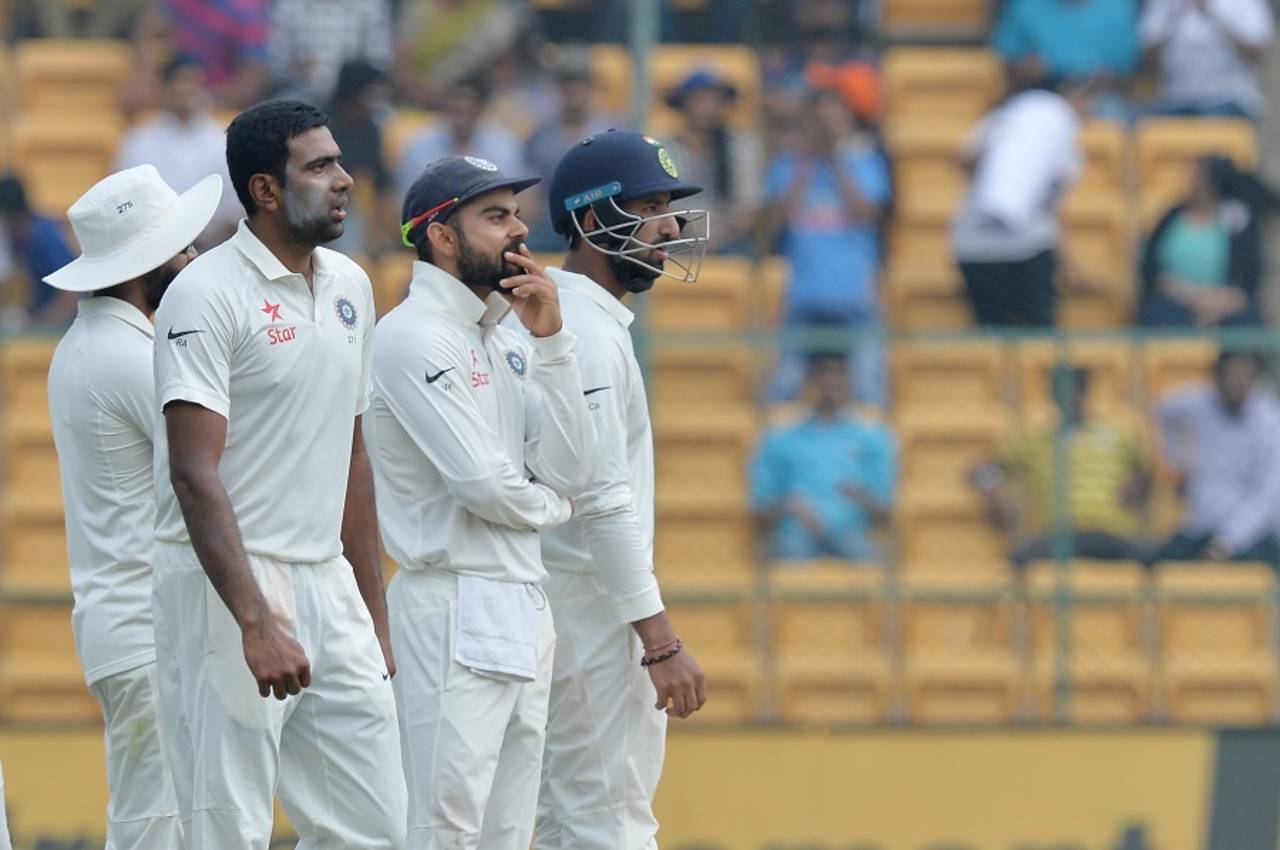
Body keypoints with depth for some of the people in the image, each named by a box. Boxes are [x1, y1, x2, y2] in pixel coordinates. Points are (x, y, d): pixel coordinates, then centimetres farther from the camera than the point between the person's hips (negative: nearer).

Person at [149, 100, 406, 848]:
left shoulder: (349, 286, 12)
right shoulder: (208, 295, -12)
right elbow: (196, 475, -19)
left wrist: (374, 613, 19)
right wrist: (256, 623, -28)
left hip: (328, 584, 8)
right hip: (231, 588, -8)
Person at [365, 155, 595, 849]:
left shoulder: (507, 341, 16)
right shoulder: (412, 337, -11)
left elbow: (569, 468, 5)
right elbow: (483, 483, -18)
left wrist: (548, 341, -2)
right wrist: (552, 504, 3)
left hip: (524, 609, 9)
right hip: (456, 613, -9)